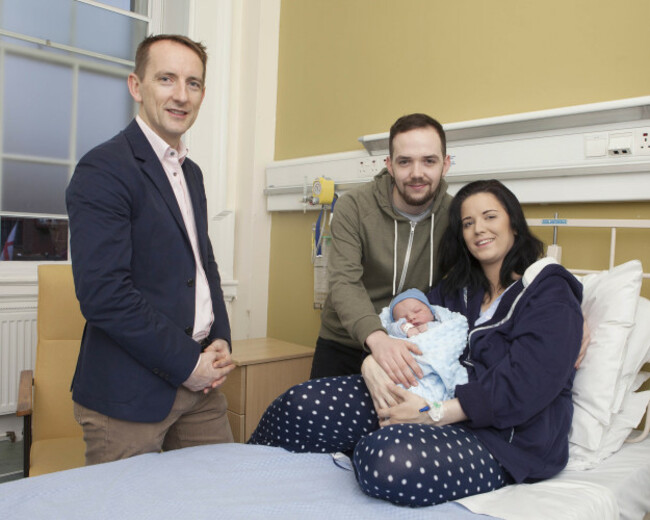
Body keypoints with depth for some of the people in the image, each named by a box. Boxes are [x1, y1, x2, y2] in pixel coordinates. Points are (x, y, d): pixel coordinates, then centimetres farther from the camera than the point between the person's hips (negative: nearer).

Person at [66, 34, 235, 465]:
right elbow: (103, 293, -21)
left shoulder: (192, 173, 14)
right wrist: (187, 362, -14)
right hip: (131, 394, -7)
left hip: (199, 381, 8)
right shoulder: (103, 170, -13)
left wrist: (221, 341, 3)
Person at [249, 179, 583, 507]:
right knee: (302, 405, -11)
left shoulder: (550, 293, -5)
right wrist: (372, 363, -14)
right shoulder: (458, 288, 17)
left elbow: (523, 389, -16)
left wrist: (434, 413, -22)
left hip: (506, 435, -5)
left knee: (389, 459, -38)